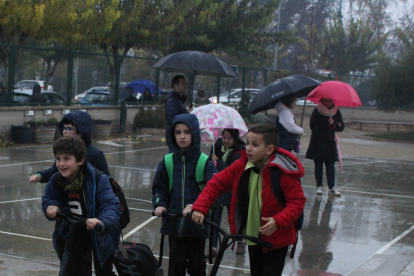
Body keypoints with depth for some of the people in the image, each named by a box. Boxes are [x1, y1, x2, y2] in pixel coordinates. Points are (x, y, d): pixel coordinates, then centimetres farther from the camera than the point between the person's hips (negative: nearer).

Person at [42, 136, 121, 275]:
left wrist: (102, 221, -56)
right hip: (76, 227, 4)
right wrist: (52, 207, -22)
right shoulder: (56, 180, -15)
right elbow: (49, 199, 2)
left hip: (101, 232, -4)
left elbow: (112, 205, -38)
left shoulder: (98, 179, -33)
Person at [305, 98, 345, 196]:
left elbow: (341, 127, 5)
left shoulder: (336, 112, 7)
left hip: (330, 143, 2)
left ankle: (332, 187, 2)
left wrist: (334, 124, -15)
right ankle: (319, 186, 13)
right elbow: (313, 126, -13)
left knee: (330, 166, 0)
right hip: (318, 143, -1)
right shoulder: (317, 111, -2)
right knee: (318, 165, 4)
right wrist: (327, 123, -16)